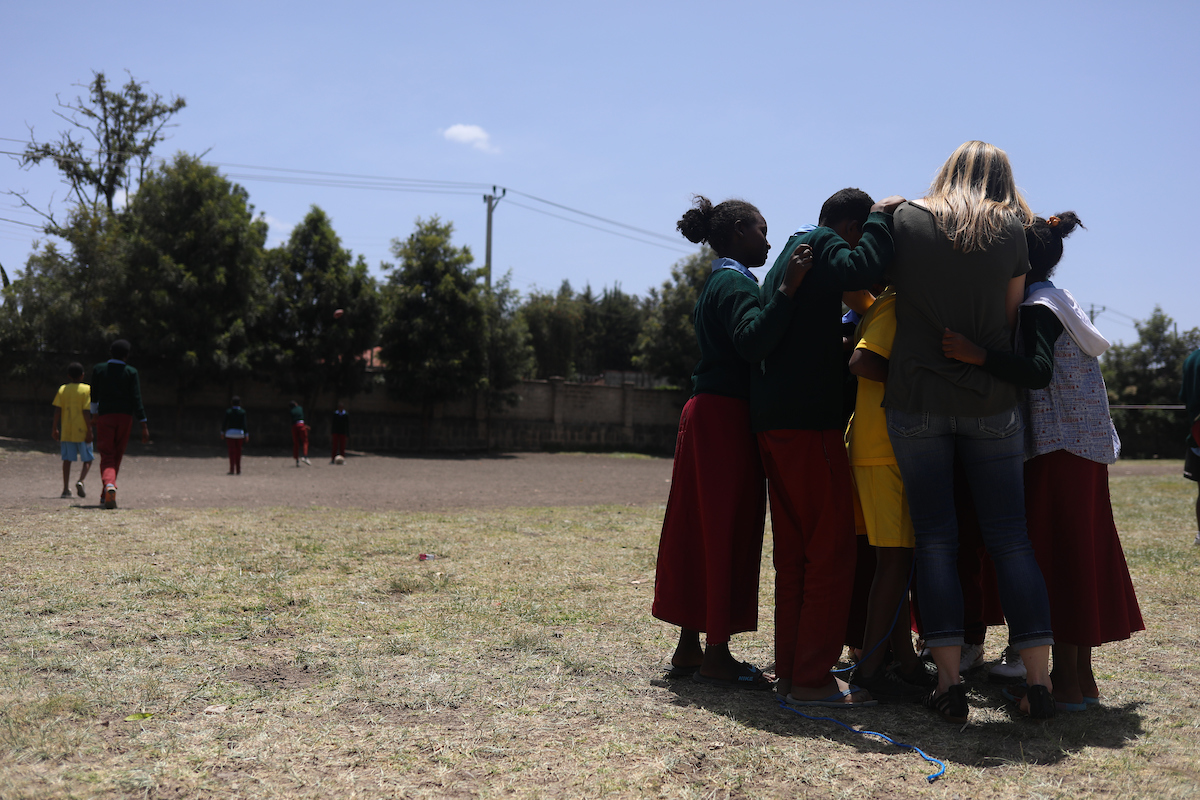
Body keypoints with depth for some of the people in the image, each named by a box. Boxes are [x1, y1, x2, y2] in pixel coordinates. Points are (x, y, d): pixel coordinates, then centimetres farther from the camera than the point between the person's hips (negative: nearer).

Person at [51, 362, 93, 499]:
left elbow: (57, 410, 1)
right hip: (82, 431, -3)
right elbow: (86, 412, -10)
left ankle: (66, 488, 4)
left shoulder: (62, 389, 5)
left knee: (67, 459, 8)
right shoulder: (86, 389, -5)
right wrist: (89, 431, -9)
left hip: (66, 431, 3)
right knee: (88, 459, 7)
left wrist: (55, 429, 7)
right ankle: (81, 481, -15)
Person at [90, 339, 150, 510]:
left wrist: (94, 412, 36)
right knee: (117, 456, 13)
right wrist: (144, 425, -10)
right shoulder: (131, 372, -1)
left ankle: (109, 486, -33)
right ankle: (105, 496, 21)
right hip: (125, 416, 0)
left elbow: (94, 395, 16)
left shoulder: (98, 369, 4)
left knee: (106, 456, -4)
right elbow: (136, 399, -9)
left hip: (105, 415, 0)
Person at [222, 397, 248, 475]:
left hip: (230, 433, -1)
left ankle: (232, 470, -5)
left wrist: (222, 432, 9)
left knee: (232, 452, -1)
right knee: (238, 453, 10)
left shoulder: (228, 411, -4)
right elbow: (244, 424, -8)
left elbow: (225, 423, -3)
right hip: (240, 433, 1)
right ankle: (238, 470, 13)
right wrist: (246, 434, -6)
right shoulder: (242, 412, -3)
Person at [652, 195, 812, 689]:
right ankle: (716, 654, 1)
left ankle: (688, 648, 18)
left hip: (707, 416, 10)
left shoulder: (716, 284, 20)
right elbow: (753, 342, -28)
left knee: (702, 530, 11)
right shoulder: (735, 283, -11)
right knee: (728, 530, -5)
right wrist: (786, 290, -34)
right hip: (726, 415, -10)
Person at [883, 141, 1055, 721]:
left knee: (935, 538, 3)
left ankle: (949, 682, 0)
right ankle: (1039, 679, 3)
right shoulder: (1010, 227, 3)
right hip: (991, 401, 1)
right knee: (1010, 537, 4)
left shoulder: (905, 219, 2)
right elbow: (1011, 313, 6)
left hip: (916, 400, 0)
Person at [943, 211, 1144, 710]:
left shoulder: (1038, 308, -12)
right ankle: (1083, 677, 18)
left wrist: (979, 356, -37)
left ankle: (1065, 682, -1)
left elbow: (1038, 372, -27)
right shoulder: (1059, 301, 17)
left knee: (1056, 556, -6)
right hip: (1085, 446, 10)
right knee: (1081, 556, 11)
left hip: (1060, 449, -10)